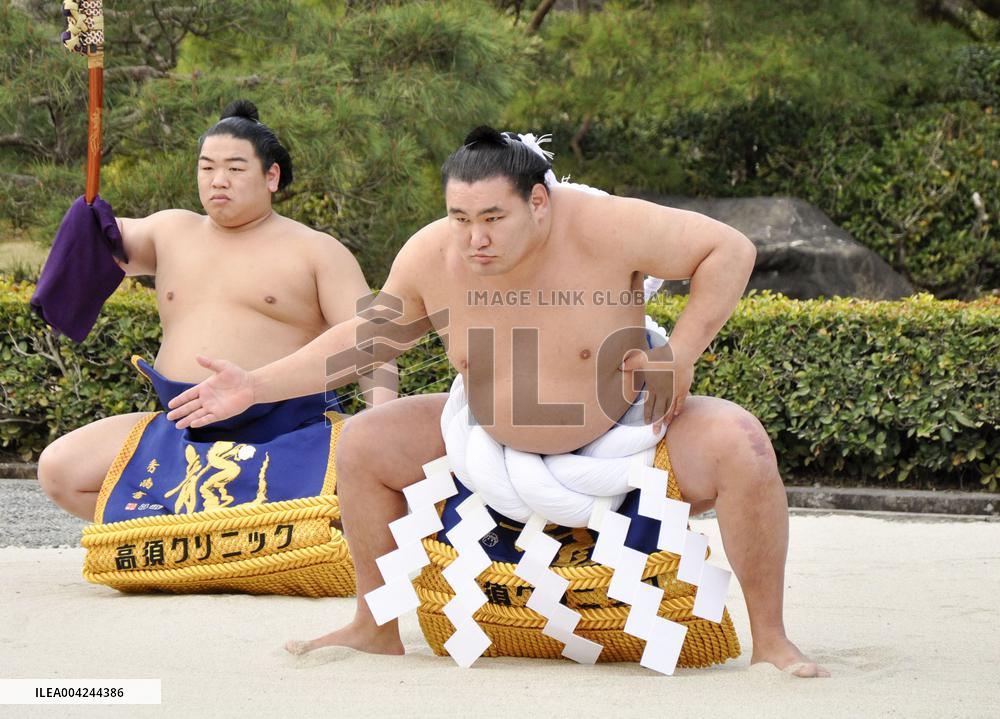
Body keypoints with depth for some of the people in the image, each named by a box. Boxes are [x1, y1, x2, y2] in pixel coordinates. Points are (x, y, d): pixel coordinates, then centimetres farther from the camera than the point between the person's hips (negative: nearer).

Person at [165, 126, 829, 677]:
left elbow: (732, 250, -21)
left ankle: (771, 640, -15)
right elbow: (368, 337, 0)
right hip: (498, 443, 4)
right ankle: (377, 628, 14)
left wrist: (681, 353, -27)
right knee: (364, 446, -4)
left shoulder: (603, 229, -29)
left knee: (740, 446, -30)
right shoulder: (430, 257, -17)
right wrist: (257, 387, -6)